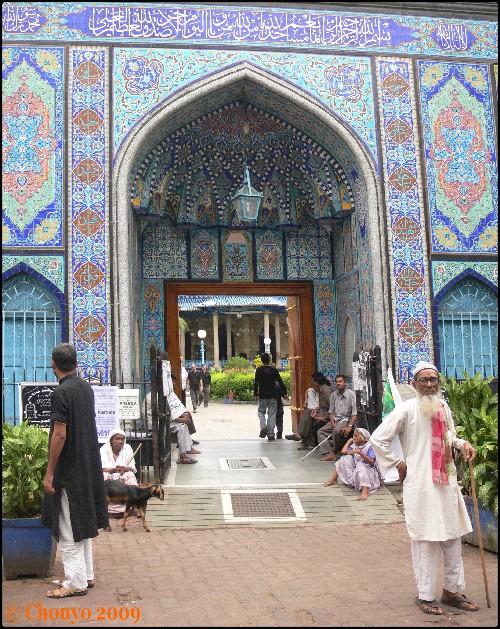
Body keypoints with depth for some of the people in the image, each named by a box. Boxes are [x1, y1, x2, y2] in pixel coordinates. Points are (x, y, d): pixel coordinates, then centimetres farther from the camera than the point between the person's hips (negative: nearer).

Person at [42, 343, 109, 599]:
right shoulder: (86, 387, 7)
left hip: (68, 469, -8)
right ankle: (86, 575, 25)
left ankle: (75, 582, 5)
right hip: (88, 465, 8)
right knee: (82, 523, 17)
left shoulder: (62, 392, -18)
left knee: (68, 528, 0)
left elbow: (60, 435, -21)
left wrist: (49, 473, -16)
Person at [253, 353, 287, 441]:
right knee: (272, 415, 4)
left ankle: (263, 427, -12)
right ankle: (271, 434, 3)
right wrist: (284, 393, 9)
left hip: (262, 395, -1)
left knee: (261, 412, 14)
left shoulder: (259, 370, -2)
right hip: (272, 396, 1)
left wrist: (255, 394, -3)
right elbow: (280, 382, 2)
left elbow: (256, 383, -7)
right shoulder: (274, 370, 1)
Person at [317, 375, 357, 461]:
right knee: (321, 432, -7)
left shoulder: (351, 394, -9)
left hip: (346, 420, -7)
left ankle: (335, 452, -12)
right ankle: (329, 453, -16)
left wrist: (350, 426, -24)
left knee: (336, 431, -34)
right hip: (335, 419, 7)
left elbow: (354, 413, -14)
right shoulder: (333, 395, 9)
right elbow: (331, 411, 9)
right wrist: (333, 424, -8)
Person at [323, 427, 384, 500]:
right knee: (344, 459, 2)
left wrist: (360, 452, -37)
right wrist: (349, 441, 4)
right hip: (356, 469, 7)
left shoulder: (368, 447, -15)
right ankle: (333, 480, 10)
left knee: (360, 467, -39)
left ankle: (365, 492, -59)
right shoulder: (354, 446, 4)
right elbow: (344, 451, -7)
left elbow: (372, 461, -29)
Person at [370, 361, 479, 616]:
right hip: (421, 485, -7)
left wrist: (463, 444, 5)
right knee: (425, 540, 1)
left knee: (453, 537, 14)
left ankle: (452, 590, 29)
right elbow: (378, 438, -11)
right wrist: (398, 464, -10)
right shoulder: (407, 409, -11)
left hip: (447, 481, 7)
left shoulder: (443, 407, 9)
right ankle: (425, 596, 16)